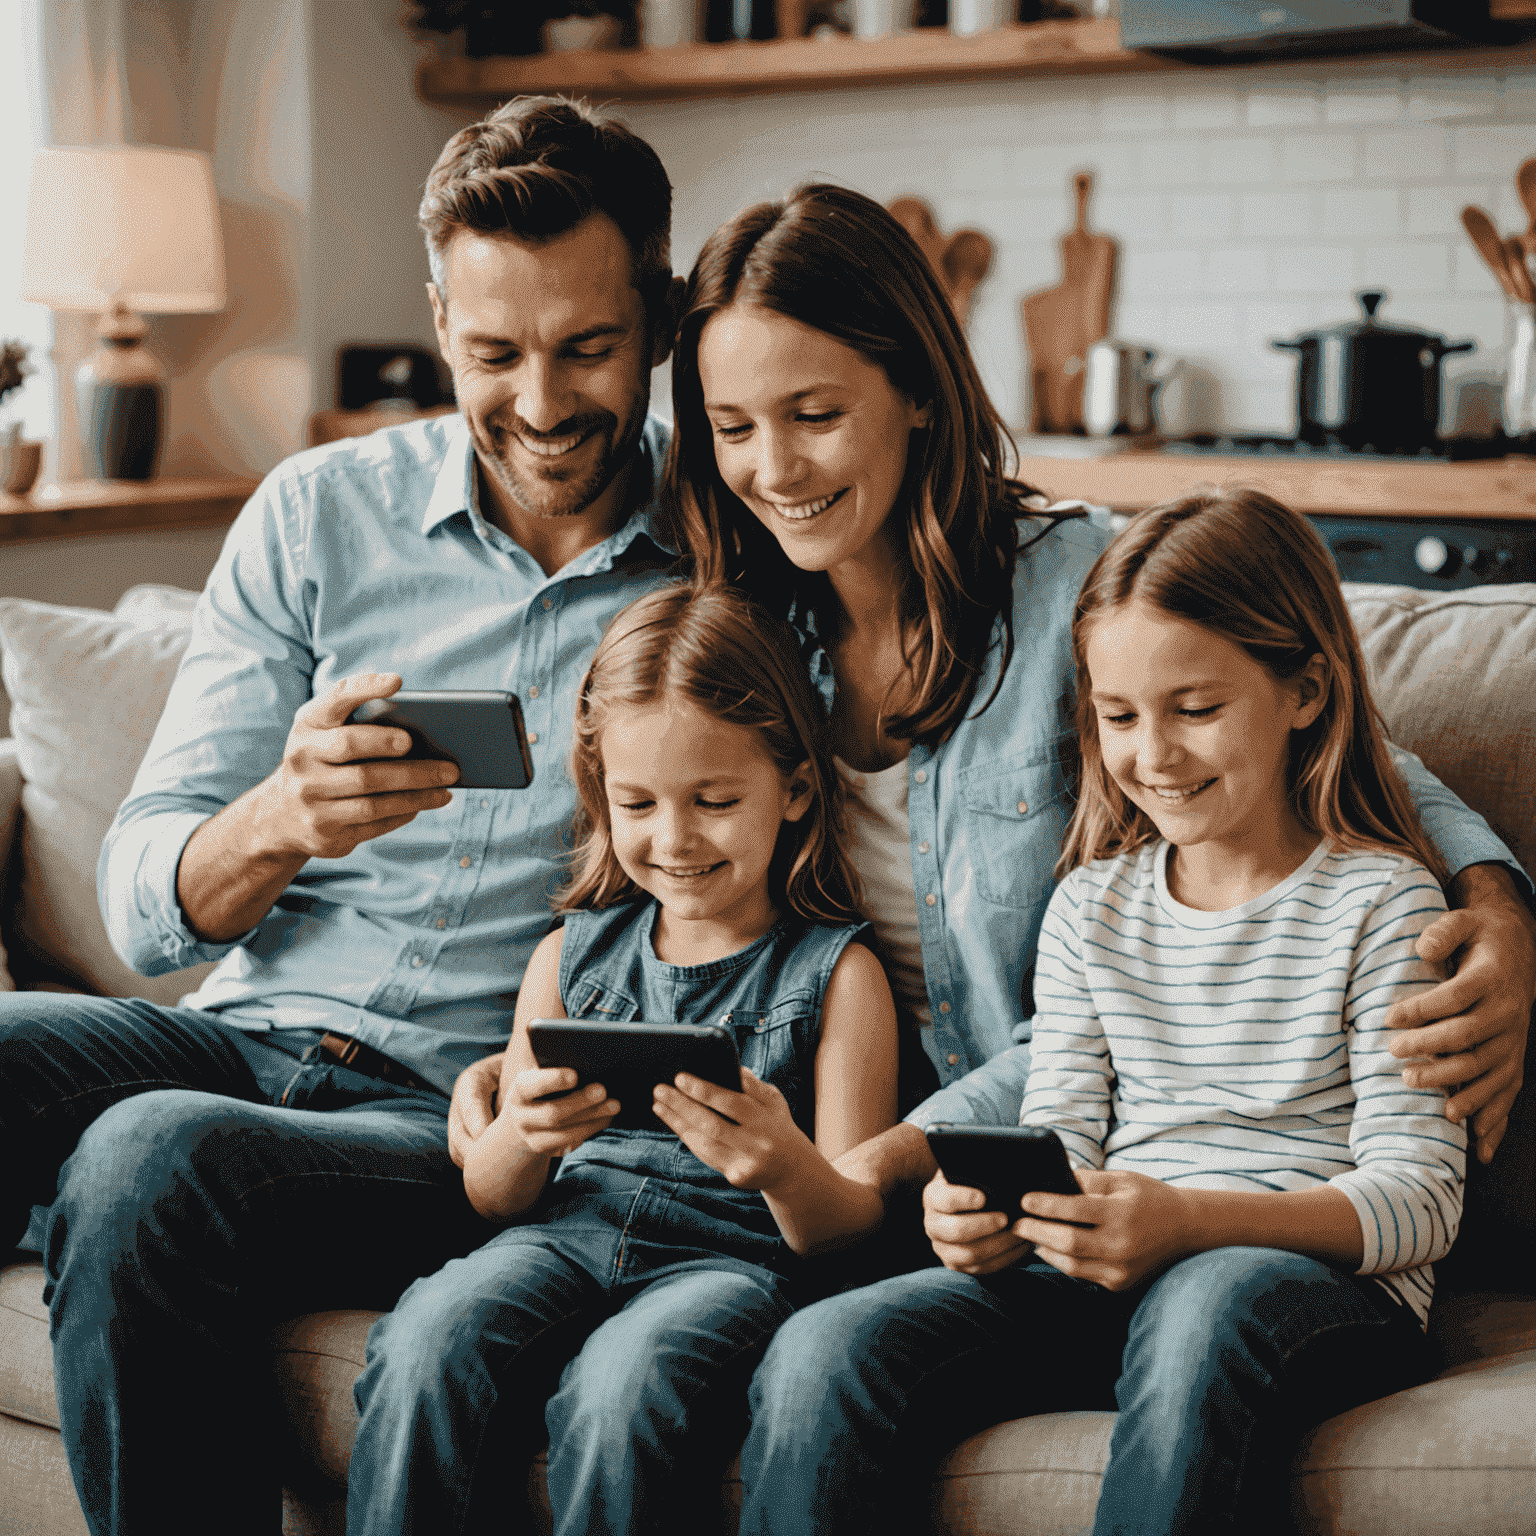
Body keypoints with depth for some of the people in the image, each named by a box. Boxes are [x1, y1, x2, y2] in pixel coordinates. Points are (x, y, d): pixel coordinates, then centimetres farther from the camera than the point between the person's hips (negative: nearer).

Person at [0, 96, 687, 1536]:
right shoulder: (322, 513, 9)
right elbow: (144, 901, 6)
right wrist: (278, 822, -19)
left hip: (478, 1113, -3)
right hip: (246, 1036, 3)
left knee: (150, 1161, -32)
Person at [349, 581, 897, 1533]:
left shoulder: (837, 972, 5)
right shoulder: (574, 955, 15)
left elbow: (850, 1228, 1)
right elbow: (492, 1198, 15)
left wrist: (786, 1171, -24)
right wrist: (525, 1139, -10)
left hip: (731, 1253, -3)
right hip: (565, 1232, 3)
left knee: (620, 1383, -35)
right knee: (423, 1348, -28)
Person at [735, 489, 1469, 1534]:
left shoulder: (1380, 899, 2)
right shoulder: (1090, 908, 17)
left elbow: (1419, 1193, -6)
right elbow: (1060, 1138, 13)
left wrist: (1191, 1220, -23)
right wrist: (995, 1214, -14)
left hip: (1323, 1281, -4)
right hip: (1106, 1285, 4)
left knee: (1207, 1304, -40)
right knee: (833, 1349, -23)